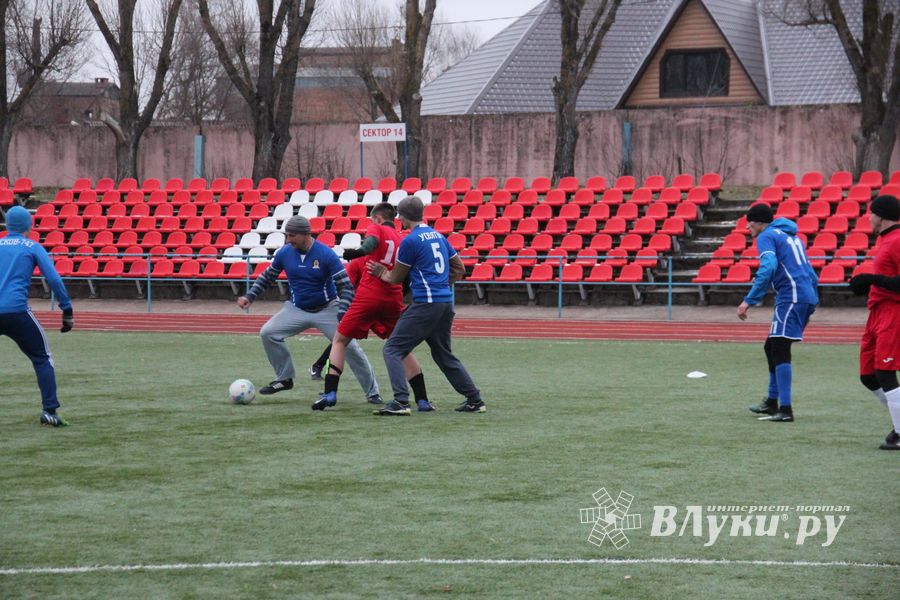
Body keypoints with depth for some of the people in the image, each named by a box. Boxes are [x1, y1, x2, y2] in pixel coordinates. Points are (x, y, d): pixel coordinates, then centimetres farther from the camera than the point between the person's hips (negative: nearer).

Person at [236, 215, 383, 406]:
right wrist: (250, 296, -1)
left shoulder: (326, 254, -20)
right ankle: (284, 379, 7)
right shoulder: (284, 253, -8)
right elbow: (268, 276, 10)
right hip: (297, 310, 4)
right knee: (267, 333, -9)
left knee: (349, 346, -13)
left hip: (327, 309, -4)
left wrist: (341, 315, -30)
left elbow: (345, 286, -19)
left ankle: (372, 392, -1)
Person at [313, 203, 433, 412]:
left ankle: (330, 393, -4)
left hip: (369, 295, -4)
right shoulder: (402, 240, 20)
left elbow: (372, 241, -18)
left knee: (339, 341, 8)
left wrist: (360, 251, -33)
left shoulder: (376, 228, 6)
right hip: (394, 299, 4)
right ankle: (422, 400, 10)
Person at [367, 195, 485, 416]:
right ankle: (474, 400, 22)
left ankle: (400, 402, -16)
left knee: (392, 349, -3)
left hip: (426, 304, -8)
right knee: (443, 354, 22)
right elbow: (459, 269, 20)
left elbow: (396, 278, 2)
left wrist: (382, 273, 22)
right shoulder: (438, 236, 13)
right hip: (446, 302, 8)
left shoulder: (411, 240, -9)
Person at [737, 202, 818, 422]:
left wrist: (749, 300, -21)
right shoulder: (791, 236, 26)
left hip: (791, 297, -9)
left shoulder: (767, 236, -2)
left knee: (779, 350, -12)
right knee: (772, 347, 18)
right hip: (807, 297, 9)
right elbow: (811, 274, 27)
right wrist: (813, 301, 30)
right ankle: (772, 402, 25)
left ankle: (785, 410, -19)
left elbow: (768, 267, -20)